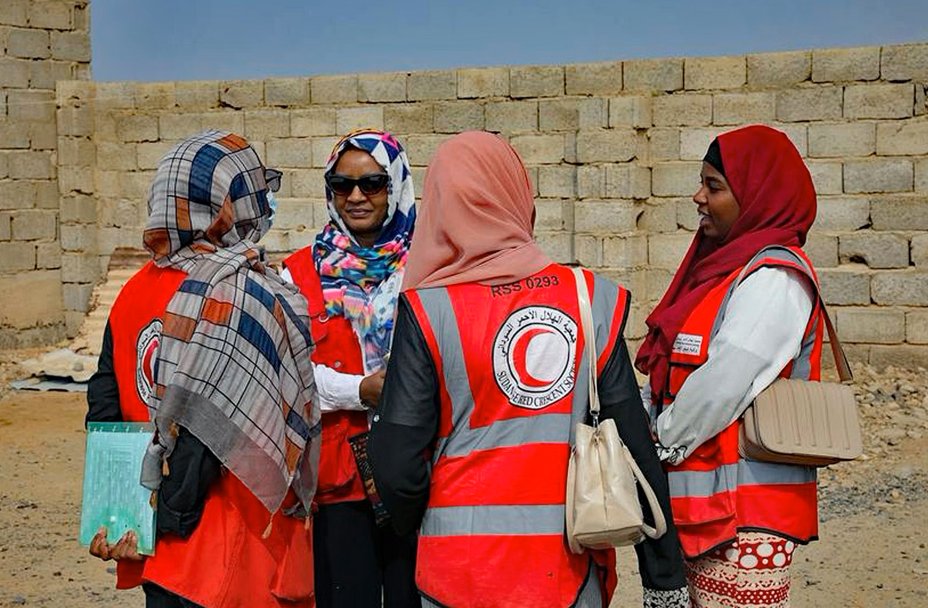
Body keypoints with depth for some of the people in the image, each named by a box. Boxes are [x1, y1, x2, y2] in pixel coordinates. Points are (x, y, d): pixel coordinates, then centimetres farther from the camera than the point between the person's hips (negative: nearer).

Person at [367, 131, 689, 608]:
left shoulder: (427, 311, -10)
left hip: (462, 569, -1)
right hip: (570, 569, 2)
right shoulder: (593, 301, -3)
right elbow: (636, 446, -2)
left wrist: (409, 522, 12)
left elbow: (397, 466, -10)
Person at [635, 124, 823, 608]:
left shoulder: (772, 278, -14)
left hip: (746, 511, -9)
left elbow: (722, 387, -21)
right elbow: (667, 375, 15)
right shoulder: (723, 267, 15)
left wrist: (661, 441, -8)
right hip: (702, 502, 9)